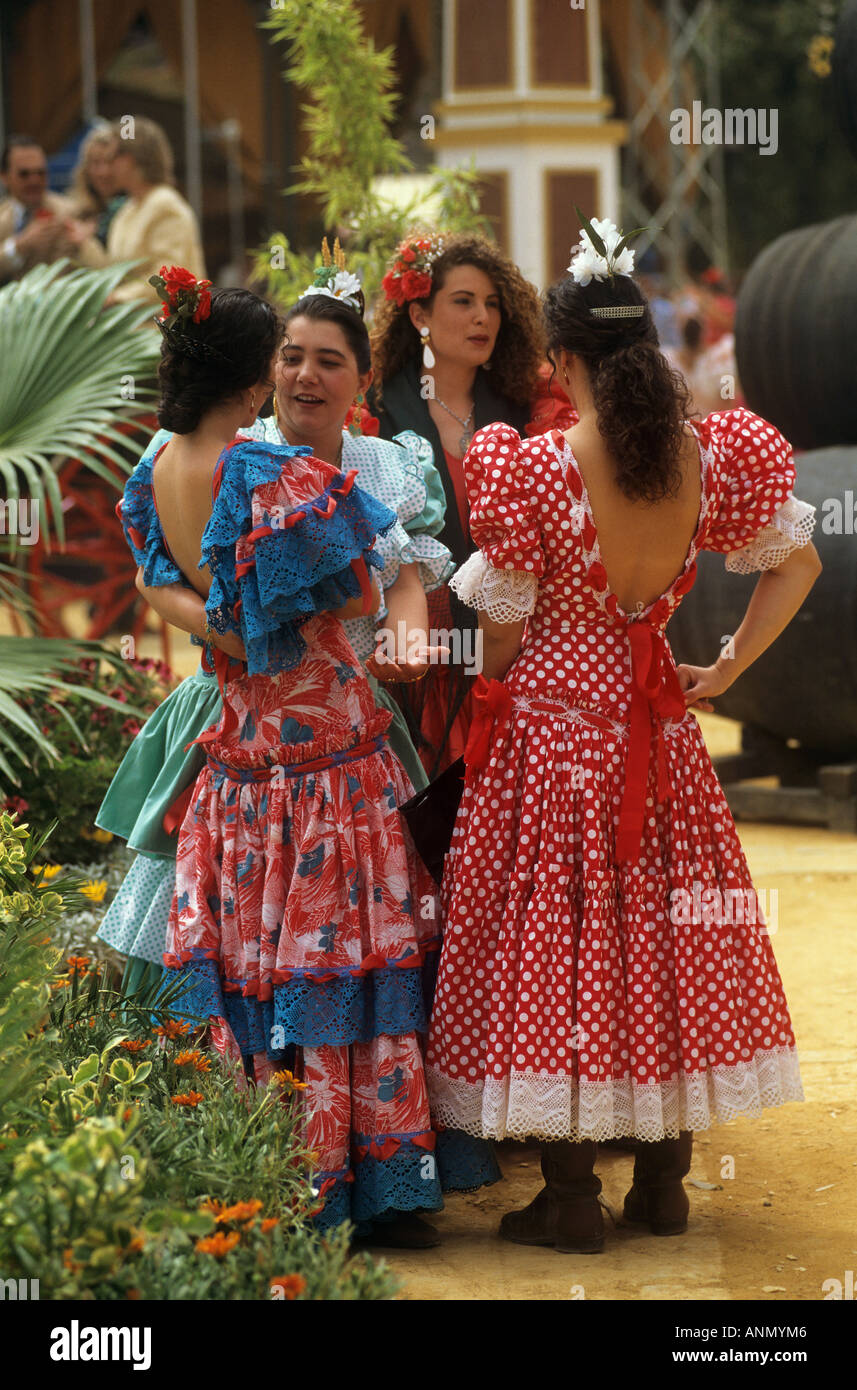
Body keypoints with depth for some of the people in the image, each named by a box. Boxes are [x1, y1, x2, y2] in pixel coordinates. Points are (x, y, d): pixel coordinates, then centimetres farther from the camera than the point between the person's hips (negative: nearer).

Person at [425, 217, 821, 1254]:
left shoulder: (534, 472, -18)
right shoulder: (709, 459, -4)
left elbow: (502, 626, -8)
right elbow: (798, 562, 7)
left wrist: (499, 712, 11)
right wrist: (725, 669, 10)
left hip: (552, 721, -4)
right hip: (656, 730, 4)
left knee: (551, 943, 3)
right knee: (659, 934, 13)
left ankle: (570, 1199, 6)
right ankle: (664, 1183, 21)